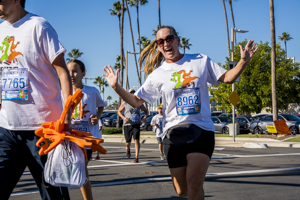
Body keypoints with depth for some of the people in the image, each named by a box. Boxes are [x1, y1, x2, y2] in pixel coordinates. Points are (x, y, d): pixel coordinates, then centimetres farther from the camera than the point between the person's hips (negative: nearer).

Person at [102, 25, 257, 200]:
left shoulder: (201, 61, 5)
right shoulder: (157, 75, 6)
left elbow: (227, 78, 9)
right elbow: (136, 101, 5)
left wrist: (244, 61, -6)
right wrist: (116, 87, -9)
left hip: (201, 130, -1)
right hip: (174, 133, 2)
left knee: (194, 184, -18)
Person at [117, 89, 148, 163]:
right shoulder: (124, 103, 2)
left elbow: (145, 110, 20)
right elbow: (119, 111, 11)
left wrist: (145, 116, 0)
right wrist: (123, 117, -7)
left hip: (136, 124, 0)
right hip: (127, 124, 0)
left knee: (136, 140, -16)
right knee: (128, 142, 5)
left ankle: (136, 157, -13)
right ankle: (128, 149, 42)